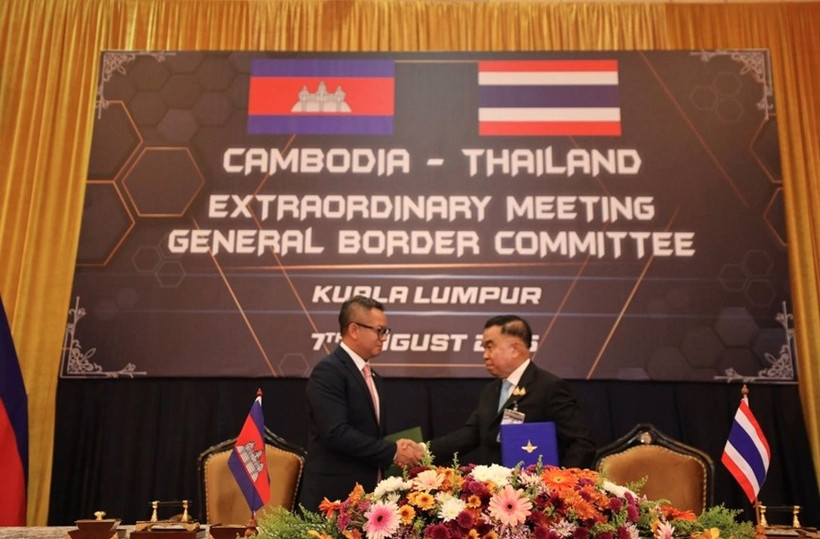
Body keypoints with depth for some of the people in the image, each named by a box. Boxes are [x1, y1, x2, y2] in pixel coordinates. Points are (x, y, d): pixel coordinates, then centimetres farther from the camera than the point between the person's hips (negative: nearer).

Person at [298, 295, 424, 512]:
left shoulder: (374, 378, 16)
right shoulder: (328, 371, -13)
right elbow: (336, 433, -22)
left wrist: (396, 446, -2)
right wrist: (392, 452, -16)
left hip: (368, 493, 8)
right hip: (335, 495, -8)